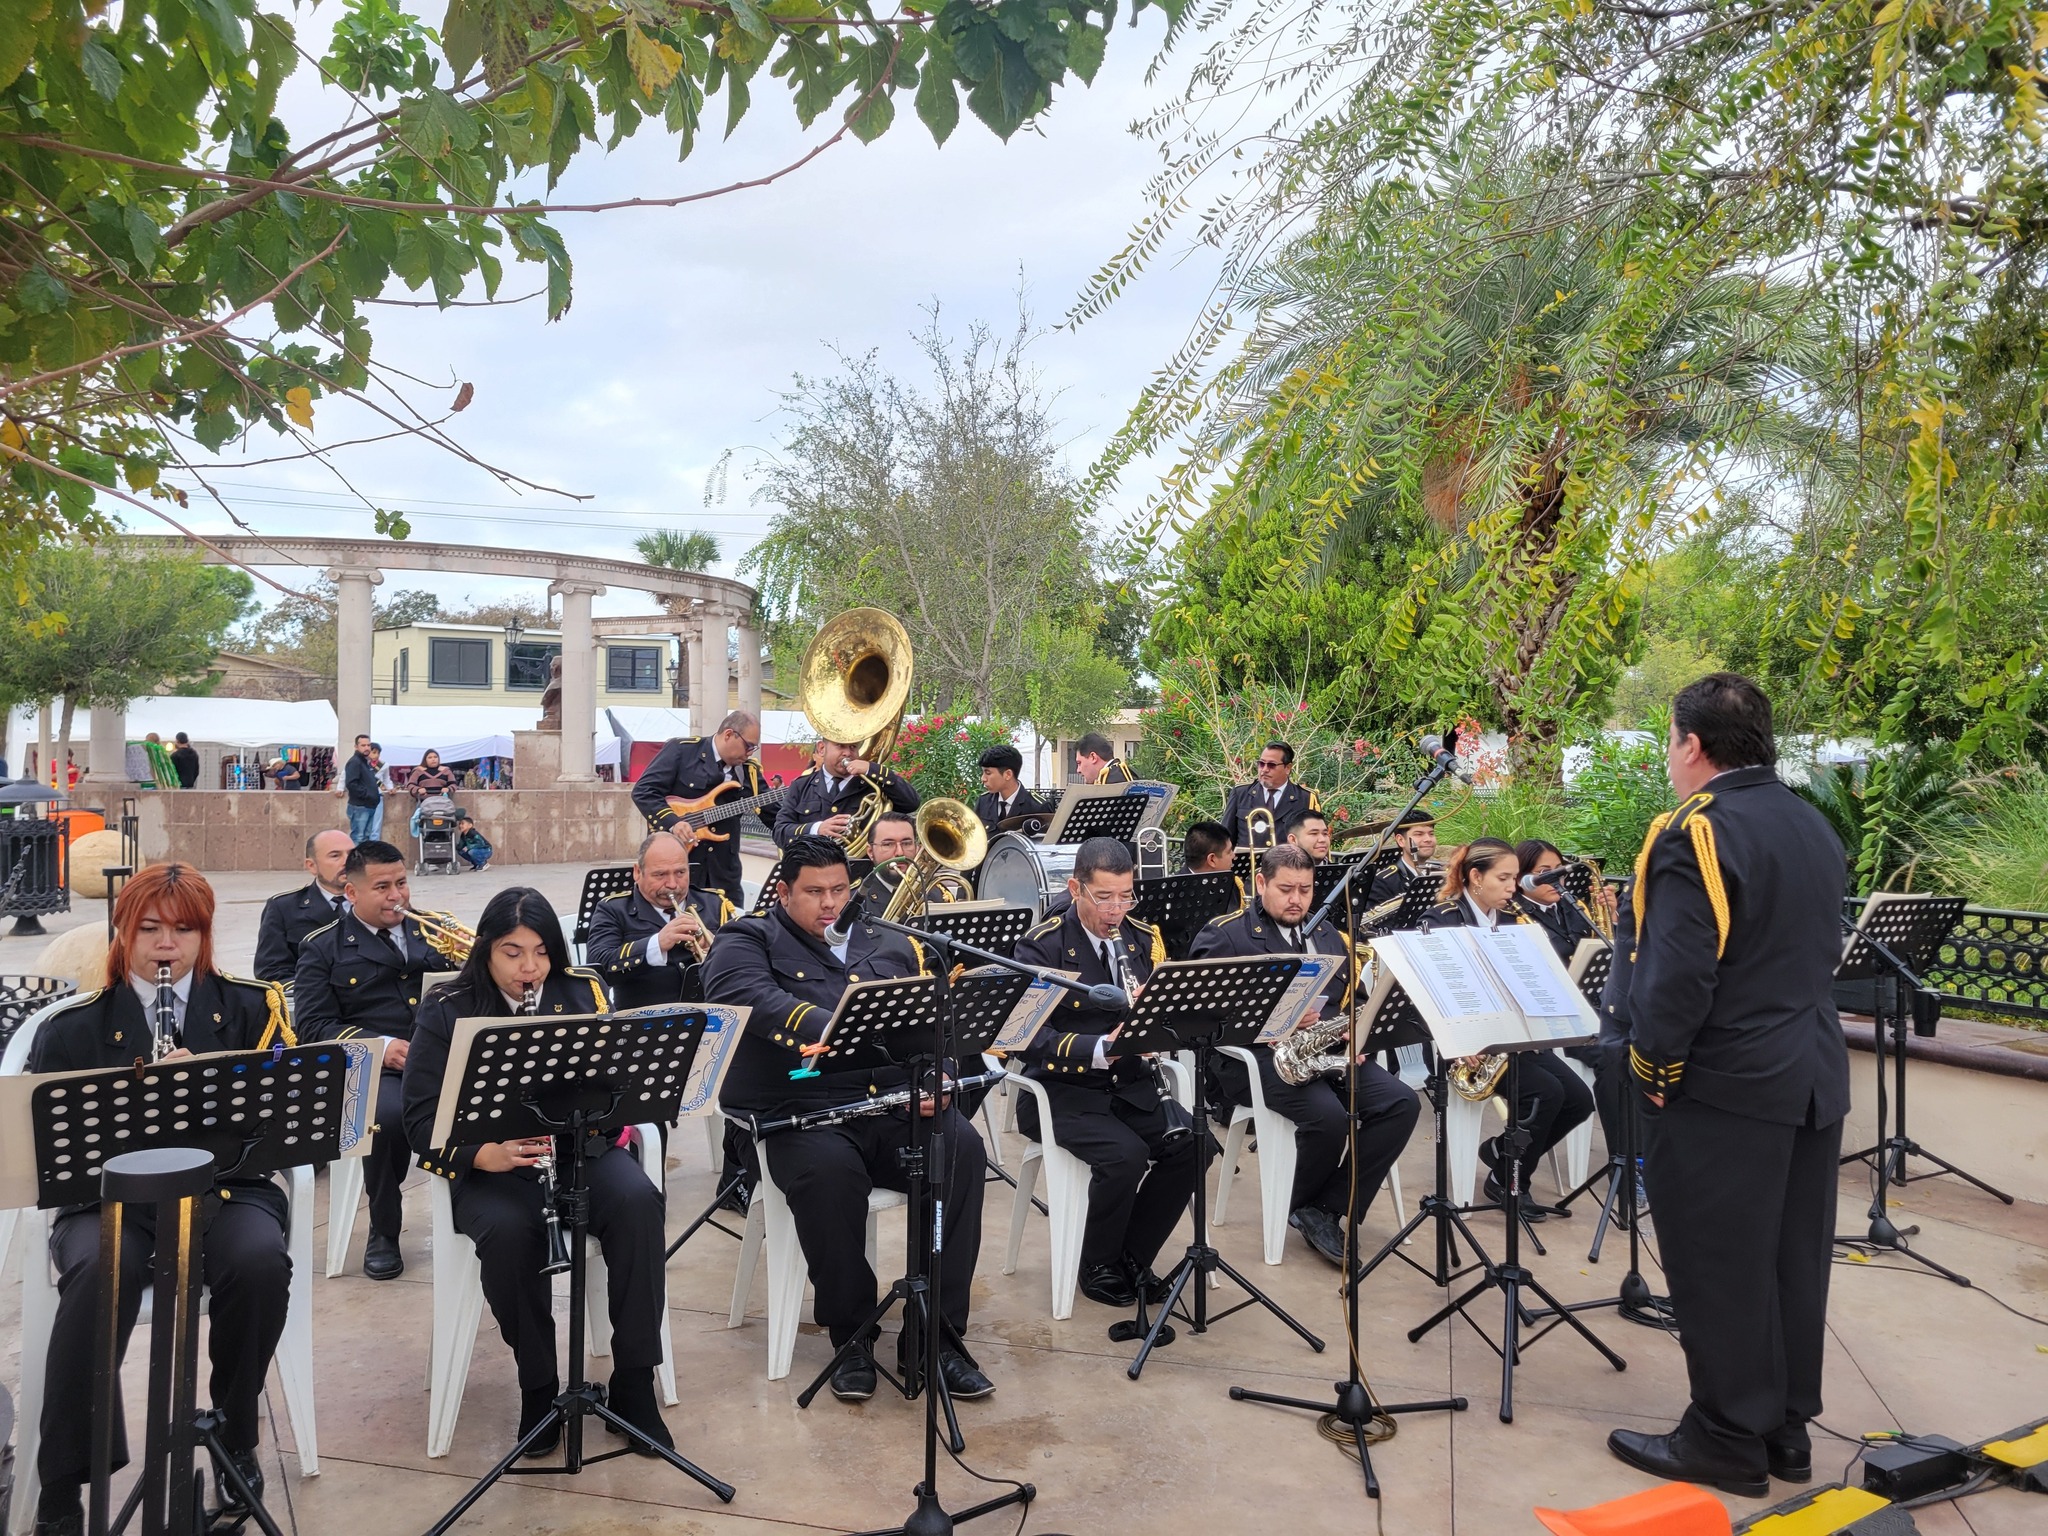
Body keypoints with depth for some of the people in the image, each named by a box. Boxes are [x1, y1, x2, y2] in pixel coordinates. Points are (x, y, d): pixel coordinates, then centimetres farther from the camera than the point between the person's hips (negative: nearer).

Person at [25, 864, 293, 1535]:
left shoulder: (251, 1006, 8)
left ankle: (237, 1440, -5)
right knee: (102, 1270, -33)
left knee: (259, 1260, -31)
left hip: (227, 1185, 0)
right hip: (112, 1196, 0)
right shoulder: (74, 1025, 7)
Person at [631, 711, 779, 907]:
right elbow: (643, 790, -11)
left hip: (722, 866, 5)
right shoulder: (682, 750, -6)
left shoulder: (749, 770, 7)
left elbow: (774, 814, 6)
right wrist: (672, 822, -22)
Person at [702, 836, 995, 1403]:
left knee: (962, 1147, -25)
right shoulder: (746, 944, 5)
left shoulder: (891, 946, 20)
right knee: (829, 1168, -36)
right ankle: (851, 1335, -11)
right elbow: (759, 1004, -18)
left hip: (896, 1107, 4)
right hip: (801, 1112, -3)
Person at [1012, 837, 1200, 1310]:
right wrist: (1101, 1049, -31)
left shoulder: (1144, 938, 7)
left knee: (1192, 1145, -19)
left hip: (1131, 1083, 5)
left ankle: (1133, 1255, 3)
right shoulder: (1042, 946, -9)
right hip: (1063, 1089, -5)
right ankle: (1098, 1265, -2)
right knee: (1125, 1154, -29)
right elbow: (1034, 1038, -17)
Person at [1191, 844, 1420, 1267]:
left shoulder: (1330, 937, 21)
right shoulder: (1224, 936, 1)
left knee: (1402, 1103, -16)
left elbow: (1352, 1002, 23)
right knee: (1328, 1115, -31)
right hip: (1256, 1055, -6)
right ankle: (1303, 1207, 0)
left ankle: (1331, 1208, -7)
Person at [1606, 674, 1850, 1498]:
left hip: (1729, 1088, -9)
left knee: (1719, 1267, 3)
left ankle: (1729, 1442, 13)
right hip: (1816, 1077, 9)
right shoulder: (1813, 825, 9)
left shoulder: (1698, 833, -19)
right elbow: (1819, 950, 17)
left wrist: (1653, 1067, -12)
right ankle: (1787, 1430, 26)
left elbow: (1676, 974, -23)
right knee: (1793, 1259, 15)